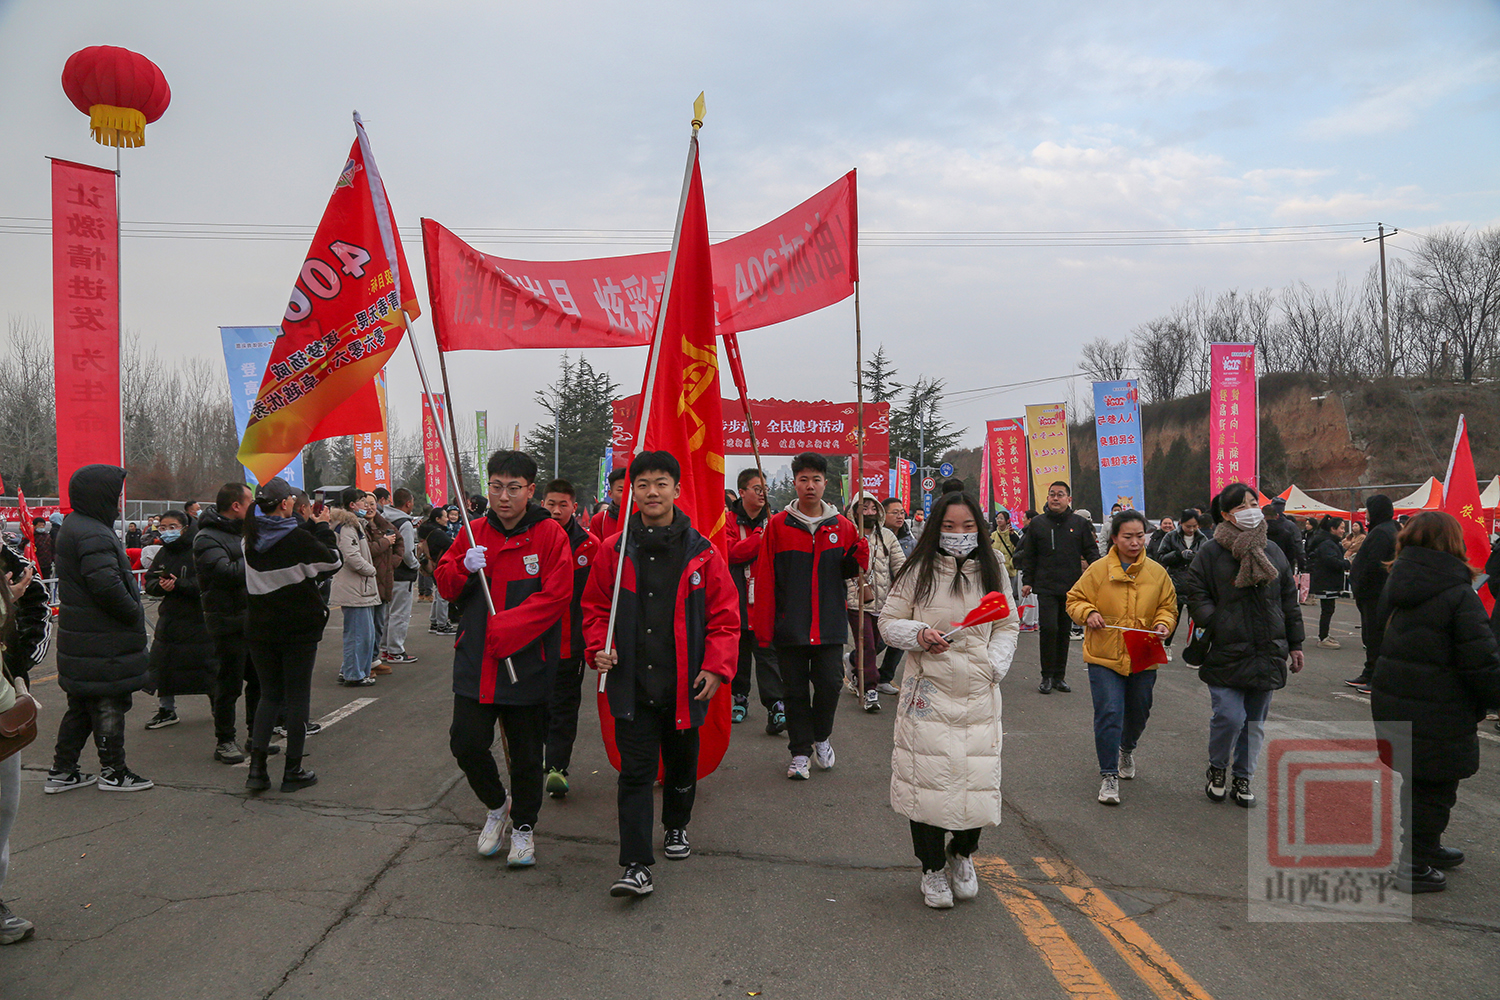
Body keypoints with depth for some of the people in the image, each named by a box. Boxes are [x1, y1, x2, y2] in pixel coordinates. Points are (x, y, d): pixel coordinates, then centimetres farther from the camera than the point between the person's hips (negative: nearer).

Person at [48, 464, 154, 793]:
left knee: (82, 706, 18)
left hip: (81, 639, 10)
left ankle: (62, 770, 24)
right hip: (102, 642, -10)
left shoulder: (74, 527, 14)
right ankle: (113, 772, 12)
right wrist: (135, 615, -15)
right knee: (108, 705, 1)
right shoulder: (93, 535, -20)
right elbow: (107, 585, -29)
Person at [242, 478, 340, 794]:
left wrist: (313, 525, 12)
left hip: (260, 628, 5)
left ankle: (257, 767, 5)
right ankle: (293, 772, 10)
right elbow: (332, 561, -7)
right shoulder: (297, 538, -18)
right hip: (298, 628, -5)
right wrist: (323, 527, 3)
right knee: (297, 696, 5)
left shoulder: (253, 537, 1)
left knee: (269, 693, 15)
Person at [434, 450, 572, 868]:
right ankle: (497, 806, 30)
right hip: (474, 663, 3)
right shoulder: (474, 533, 6)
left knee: (526, 754, 8)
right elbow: (444, 586, 10)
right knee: (466, 743, 0)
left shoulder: (550, 535, -7)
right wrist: (463, 568, -13)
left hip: (527, 665, -3)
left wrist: (505, 628, -20)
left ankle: (524, 827, 32)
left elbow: (556, 596, -14)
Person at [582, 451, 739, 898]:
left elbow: (724, 616, 0)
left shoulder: (702, 553, -3)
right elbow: (595, 608, 10)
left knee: (681, 764, 19)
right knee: (635, 773, -3)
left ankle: (677, 826, 45)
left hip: (685, 687, 1)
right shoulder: (614, 551, 0)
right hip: (632, 685, -1)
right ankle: (636, 865, 0)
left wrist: (717, 666, -10)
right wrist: (599, 647, -7)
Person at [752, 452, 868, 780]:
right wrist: (764, 626, -8)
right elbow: (765, 578, -3)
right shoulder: (778, 525, -1)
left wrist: (859, 555, -9)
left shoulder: (841, 526, 5)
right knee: (795, 690, 6)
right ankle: (800, 752, 20)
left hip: (829, 626, 1)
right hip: (790, 626, -1)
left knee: (829, 684, 1)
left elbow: (846, 571, 14)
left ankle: (821, 737, 28)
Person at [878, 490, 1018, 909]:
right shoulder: (918, 571, -2)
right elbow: (889, 622, 2)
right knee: (928, 779, -1)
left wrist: (995, 664, -4)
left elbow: (1009, 626, 12)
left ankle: (962, 855, 31)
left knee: (978, 779, 1)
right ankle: (933, 868, 22)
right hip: (929, 692, -2)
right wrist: (920, 635, -16)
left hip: (979, 694, 2)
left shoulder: (992, 571, 7)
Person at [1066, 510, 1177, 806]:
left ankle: (1127, 749, 50)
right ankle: (1108, 776, -2)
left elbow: (1168, 606, 11)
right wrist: (1088, 613, -18)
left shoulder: (1157, 572, 2)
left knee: (1139, 712, 18)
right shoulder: (1098, 570, -6)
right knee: (1109, 713, -12)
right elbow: (1075, 600, 2)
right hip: (1104, 657, -3)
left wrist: (1163, 624, -10)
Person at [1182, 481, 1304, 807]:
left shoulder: (1273, 551, 11)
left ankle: (1243, 778, 26)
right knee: (1230, 716, -12)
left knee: (1255, 721, 10)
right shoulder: (1212, 553, -4)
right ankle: (1217, 769, 15)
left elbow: (1289, 599, 16)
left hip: (1267, 654, 5)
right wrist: (1215, 626, -13)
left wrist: (1294, 644, 14)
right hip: (1226, 655, -5)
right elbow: (1195, 593, -2)